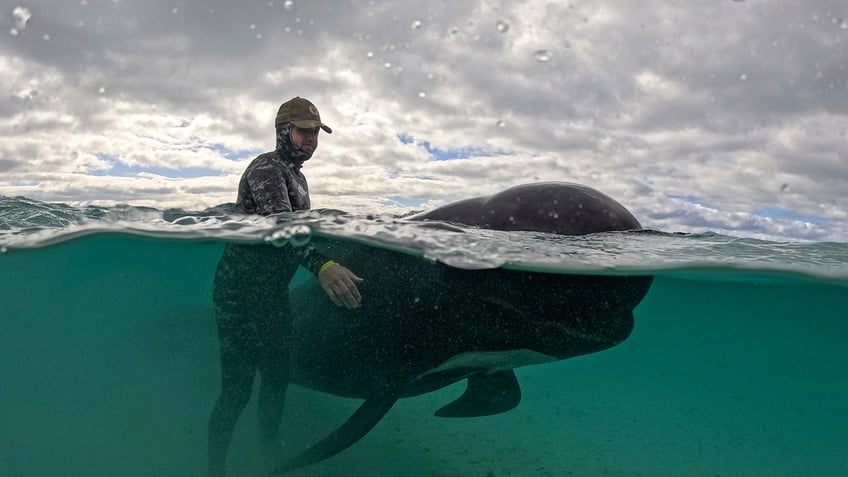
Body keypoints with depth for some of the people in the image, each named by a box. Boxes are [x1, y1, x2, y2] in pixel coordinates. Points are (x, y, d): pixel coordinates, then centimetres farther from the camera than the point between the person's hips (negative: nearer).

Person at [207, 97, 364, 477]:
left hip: (273, 292, 9)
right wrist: (321, 266, -47)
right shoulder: (267, 168, -14)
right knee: (238, 387, -7)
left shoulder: (296, 175, 16)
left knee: (277, 378, 14)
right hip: (241, 291, -9)